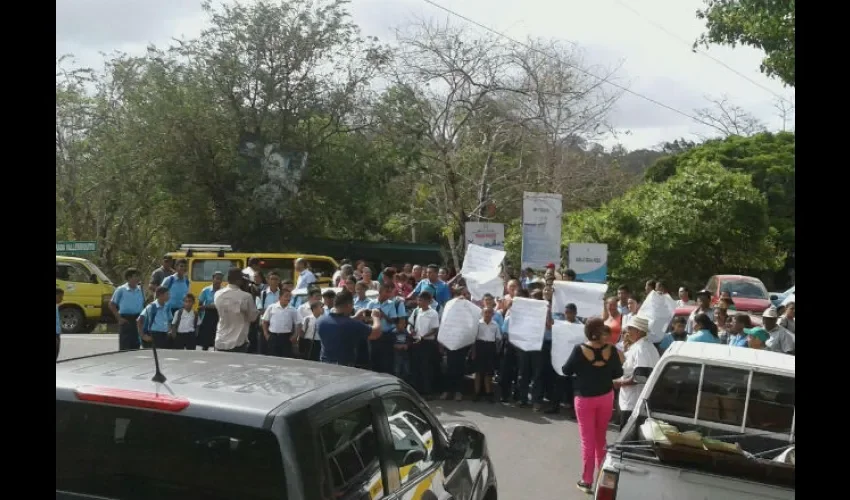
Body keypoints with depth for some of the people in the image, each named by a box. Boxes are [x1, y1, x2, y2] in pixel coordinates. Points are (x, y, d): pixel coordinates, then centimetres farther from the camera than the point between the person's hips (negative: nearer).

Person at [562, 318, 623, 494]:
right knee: (601, 437, 21)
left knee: (587, 440, 5)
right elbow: (618, 373, 1)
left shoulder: (580, 350, -17)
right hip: (606, 396, 3)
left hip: (585, 399, -3)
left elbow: (566, 370, -8)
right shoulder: (610, 350, -10)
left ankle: (587, 481, 8)